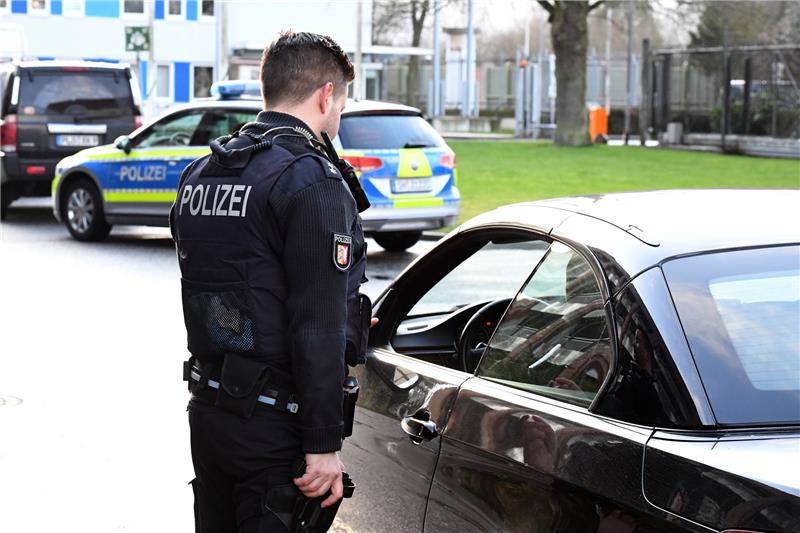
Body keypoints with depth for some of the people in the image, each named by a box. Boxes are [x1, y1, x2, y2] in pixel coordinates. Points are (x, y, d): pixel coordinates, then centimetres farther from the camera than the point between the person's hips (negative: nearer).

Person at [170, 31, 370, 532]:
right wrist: (324, 445, -17)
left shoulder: (199, 174, 12)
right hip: (275, 425, -8)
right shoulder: (313, 180, -15)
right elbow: (318, 326, -20)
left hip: (206, 410, 8)